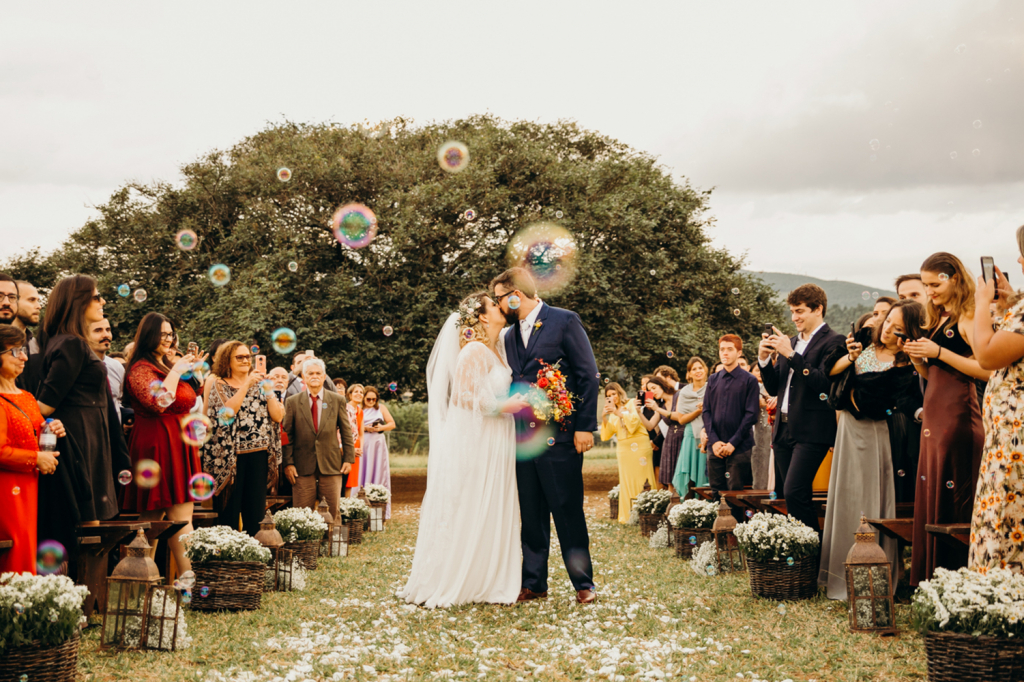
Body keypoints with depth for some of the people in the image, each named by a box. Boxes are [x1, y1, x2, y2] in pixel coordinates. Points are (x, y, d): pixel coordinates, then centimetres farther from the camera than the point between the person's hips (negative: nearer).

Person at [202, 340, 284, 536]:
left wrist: (268, 390, -7)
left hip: (258, 454, 4)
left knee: (255, 511, 5)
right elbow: (226, 412, -16)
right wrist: (247, 385, -16)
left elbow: (277, 416, 3)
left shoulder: (259, 385, 13)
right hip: (231, 456, -3)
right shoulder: (219, 386, 3)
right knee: (229, 512, -1)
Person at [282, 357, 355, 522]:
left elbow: (346, 432, 9)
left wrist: (348, 458, 1)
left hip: (331, 465, 1)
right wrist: (288, 463, -4)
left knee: (333, 513, 3)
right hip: (302, 466, -1)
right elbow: (287, 434, 3)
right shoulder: (292, 402, 5)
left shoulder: (337, 401, 8)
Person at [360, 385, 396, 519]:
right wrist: (365, 428, -12)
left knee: (379, 473, -1)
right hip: (363, 444, -1)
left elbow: (392, 424, 10)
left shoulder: (381, 408, 13)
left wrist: (382, 427, -7)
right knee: (363, 474, -5)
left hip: (378, 444, 2)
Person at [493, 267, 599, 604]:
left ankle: (583, 584, 7)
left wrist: (585, 427, -12)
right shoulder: (510, 336, 16)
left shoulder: (565, 321, -3)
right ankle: (534, 583, 16)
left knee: (568, 511, -2)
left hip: (560, 437, -6)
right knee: (531, 515, 9)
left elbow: (588, 377, -6)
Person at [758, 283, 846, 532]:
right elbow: (773, 388, 18)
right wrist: (764, 359, 2)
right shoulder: (790, 343, 18)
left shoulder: (833, 342, -5)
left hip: (812, 431, -8)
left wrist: (791, 355, -19)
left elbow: (822, 383, -19)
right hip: (784, 429, 8)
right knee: (788, 496, 8)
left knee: (794, 493, -18)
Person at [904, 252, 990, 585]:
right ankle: (930, 577, 14)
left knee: (953, 494, -8)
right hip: (933, 412, 9)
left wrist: (938, 351, -17)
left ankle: (957, 571, -3)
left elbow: (986, 368, -19)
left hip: (958, 411, -9)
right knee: (930, 495, 9)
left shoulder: (966, 319, -8)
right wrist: (917, 358, 4)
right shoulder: (938, 320, 19)